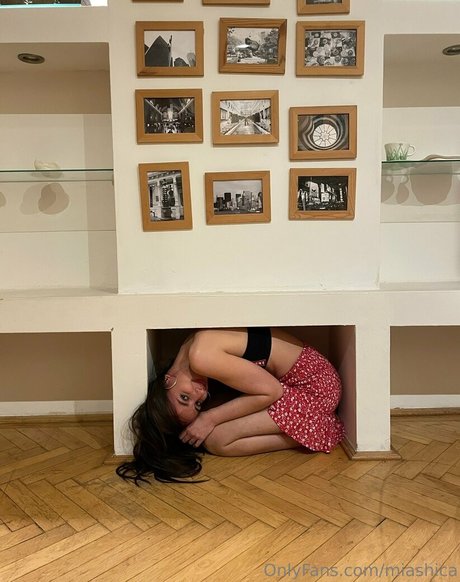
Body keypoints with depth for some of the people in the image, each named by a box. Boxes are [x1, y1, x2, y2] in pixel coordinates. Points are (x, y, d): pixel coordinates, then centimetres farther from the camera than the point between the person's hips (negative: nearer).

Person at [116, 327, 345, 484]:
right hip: (288, 381, 9)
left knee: (216, 440, -16)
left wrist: (210, 419, -16)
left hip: (313, 385, -8)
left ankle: (318, 431, -4)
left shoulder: (201, 357, -26)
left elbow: (272, 391, -20)